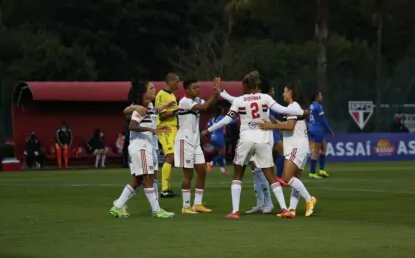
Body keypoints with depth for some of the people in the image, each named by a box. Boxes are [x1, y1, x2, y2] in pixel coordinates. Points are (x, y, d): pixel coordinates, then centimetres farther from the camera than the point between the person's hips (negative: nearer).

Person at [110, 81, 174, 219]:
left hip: (145, 147, 10)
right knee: (148, 178, -4)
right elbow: (132, 126, -29)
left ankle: (118, 207, 12)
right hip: (140, 147, -10)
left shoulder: (148, 108, 14)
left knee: (137, 180, 11)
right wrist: (151, 130, -37)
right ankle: (156, 210, 0)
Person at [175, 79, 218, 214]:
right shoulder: (184, 101, -15)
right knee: (188, 174, -5)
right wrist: (215, 93, -19)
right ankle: (186, 206, 1)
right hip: (185, 140, -9)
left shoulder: (197, 100, 11)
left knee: (202, 172, 7)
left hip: (195, 141, 9)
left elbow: (208, 104, -2)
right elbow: (204, 107, -25)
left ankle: (198, 204, 12)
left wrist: (217, 93, -15)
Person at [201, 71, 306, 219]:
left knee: (238, 175, 13)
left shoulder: (239, 101, 0)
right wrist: (302, 112, -1)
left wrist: (208, 130, 13)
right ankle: (284, 209, -4)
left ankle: (235, 211, 3)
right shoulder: (265, 98, 0)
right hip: (263, 140, 1)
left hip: (246, 140, -1)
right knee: (270, 176, 5)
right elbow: (282, 110, -9)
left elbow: (227, 120, 1)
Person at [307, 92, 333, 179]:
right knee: (316, 151, -3)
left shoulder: (311, 106, 10)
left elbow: (307, 120, 16)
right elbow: (323, 120, -14)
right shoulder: (318, 107, -15)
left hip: (311, 130, 9)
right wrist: (330, 130, -5)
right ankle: (312, 172, -1)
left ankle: (322, 170, 15)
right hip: (318, 130, -9)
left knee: (324, 147, 17)